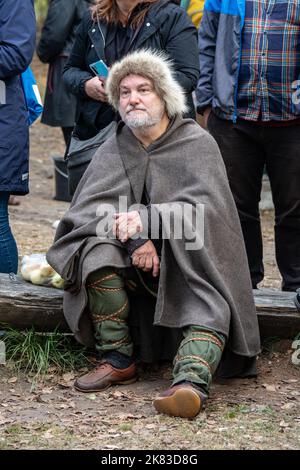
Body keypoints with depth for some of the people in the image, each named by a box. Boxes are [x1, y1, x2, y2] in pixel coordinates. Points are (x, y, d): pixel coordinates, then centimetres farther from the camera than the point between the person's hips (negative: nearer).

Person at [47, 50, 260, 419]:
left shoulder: (197, 144, -2)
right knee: (98, 249, -26)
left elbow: (203, 209, -14)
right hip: (137, 264, 3)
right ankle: (118, 360, -20)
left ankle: (191, 382, -54)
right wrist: (134, 237, -25)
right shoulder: (114, 150, 6)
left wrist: (145, 218, -27)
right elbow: (87, 207, -7)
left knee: (210, 307, -31)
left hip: (193, 261, -3)